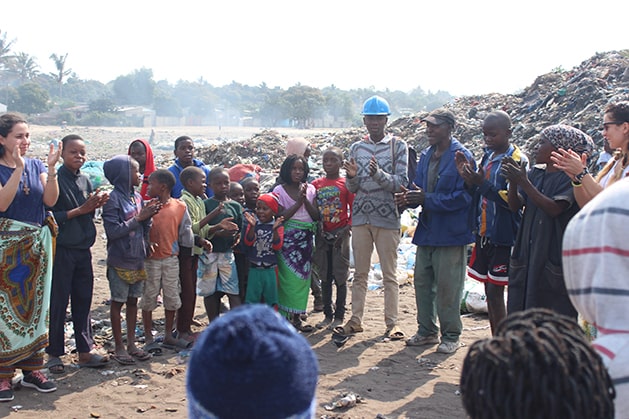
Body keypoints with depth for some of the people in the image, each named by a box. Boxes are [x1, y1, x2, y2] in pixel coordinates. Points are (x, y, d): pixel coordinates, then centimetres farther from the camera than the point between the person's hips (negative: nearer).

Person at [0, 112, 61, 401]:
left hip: (35, 245, 4)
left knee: (35, 304, 9)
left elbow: (50, 200, -5)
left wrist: (51, 168, -16)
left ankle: (32, 368, 20)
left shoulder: (36, 166, 6)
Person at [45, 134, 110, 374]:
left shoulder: (85, 181, 11)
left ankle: (85, 352, 20)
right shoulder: (56, 180, -10)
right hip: (61, 249, -7)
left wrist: (95, 205, -3)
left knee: (83, 301, 11)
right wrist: (80, 210, -18)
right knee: (58, 303, 1)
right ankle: (54, 354, 13)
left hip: (83, 249, 7)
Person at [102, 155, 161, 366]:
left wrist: (148, 216, -7)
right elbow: (113, 230, -20)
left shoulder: (137, 197, 8)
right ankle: (119, 347, 14)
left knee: (133, 301, 13)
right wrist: (138, 218, -19)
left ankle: (131, 344, 22)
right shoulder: (113, 198, -13)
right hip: (120, 260, -7)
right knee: (118, 302, 5)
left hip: (137, 259, 7)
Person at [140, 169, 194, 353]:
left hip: (171, 259, 2)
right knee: (149, 298, 5)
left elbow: (185, 231, 5)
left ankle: (168, 336, 25)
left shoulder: (180, 207, -1)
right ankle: (148, 338, 15)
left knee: (172, 298, 10)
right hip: (151, 260, -1)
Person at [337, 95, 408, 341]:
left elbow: (401, 183, -8)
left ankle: (392, 323, 8)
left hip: (387, 218, -3)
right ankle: (356, 320, 15)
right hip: (360, 217, 4)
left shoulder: (398, 146, 0)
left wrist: (378, 174, -25)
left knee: (389, 274, 3)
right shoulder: (356, 148, 11)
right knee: (360, 273, 9)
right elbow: (352, 188, 9)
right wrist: (352, 176, -13)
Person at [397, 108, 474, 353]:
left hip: (451, 234, -7)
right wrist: (409, 198, -8)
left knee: (448, 287, 0)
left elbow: (463, 197, -18)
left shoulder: (461, 157, -12)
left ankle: (450, 336, 14)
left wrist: (427, 199, -23)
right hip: (427, 231, 8)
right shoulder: (425, 156, 12)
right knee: (422, 282, 13)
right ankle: (427, 331, 27)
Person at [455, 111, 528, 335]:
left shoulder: (518, 160, -12)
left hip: (503, 237, -7)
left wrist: (483, 183, -24)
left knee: (495, 292, -6)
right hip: (484, 234, 7)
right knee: (490, 292, 12)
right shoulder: (488, 156, 12)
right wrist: (468, 179, -4)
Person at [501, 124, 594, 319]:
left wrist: (524, 182, -23)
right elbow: (515, 205, 5)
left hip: (555, 257, -6)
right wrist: (513, 181, -12)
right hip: (527, 253, 6)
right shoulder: (535, 173, 11)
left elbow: (554, 209, -21)